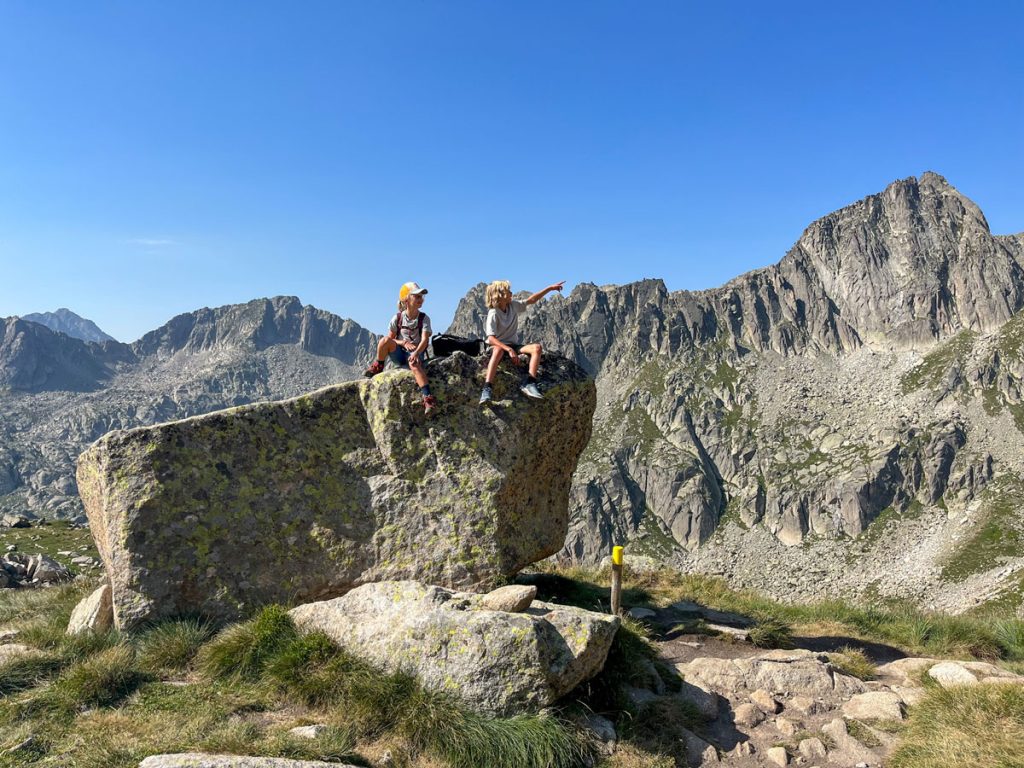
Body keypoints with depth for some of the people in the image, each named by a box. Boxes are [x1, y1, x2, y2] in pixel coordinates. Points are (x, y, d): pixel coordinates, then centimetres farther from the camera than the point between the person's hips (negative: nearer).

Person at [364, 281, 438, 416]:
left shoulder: (424, 318, -4)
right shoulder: (398, 318, 0)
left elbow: (425, 340, -17)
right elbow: (390, 338, 3)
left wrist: (416, 353, -35)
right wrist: (403, 343, -18)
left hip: (416, 353, -2)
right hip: (399, 353, 2)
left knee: (414, 363, -40)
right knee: (385, 340, -30)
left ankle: (428, 397, -43)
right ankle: (377, 367, -5)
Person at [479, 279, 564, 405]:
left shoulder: (513, 306, 6)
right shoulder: (493, 314, -15)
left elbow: (532, 300, 17)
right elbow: (491, 338, -27)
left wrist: (550, 288, 13)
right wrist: (509, 350, -37)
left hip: (513, 345, 7)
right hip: (498, 345, -6)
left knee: (536, 347, -19)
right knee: (498, 350, -43)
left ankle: (529, 384, -30)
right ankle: (487, 389, -51)